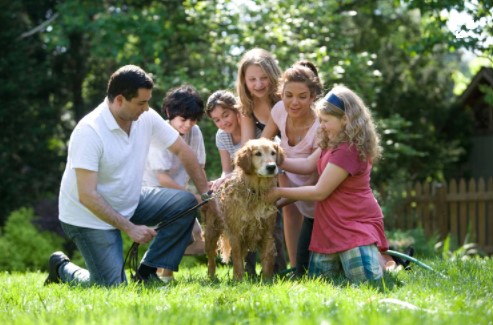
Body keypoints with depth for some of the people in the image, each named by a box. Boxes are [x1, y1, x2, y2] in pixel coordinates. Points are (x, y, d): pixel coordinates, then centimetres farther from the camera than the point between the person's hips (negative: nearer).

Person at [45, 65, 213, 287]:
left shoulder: (146, 118, -8)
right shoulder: (89, 131, -28)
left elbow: (182, 151, 3)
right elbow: (87, 196, -30)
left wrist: (206, 194, -3)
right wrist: (130, 228, -29)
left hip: (129, 203, 7)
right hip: (90, 216, -7)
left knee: (185, 202, -10)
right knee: (112, 287, -15)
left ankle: (146, 273, -3)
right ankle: (62, 268, 15)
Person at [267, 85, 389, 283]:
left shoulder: (347, 150, -23)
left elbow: (319, 192, -20)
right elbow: (307, 165, 7)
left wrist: (280, 192, -11)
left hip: (356, 223, -9)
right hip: (331, 225, 9)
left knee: (365, 280, -16)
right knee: (317, 279, 2)